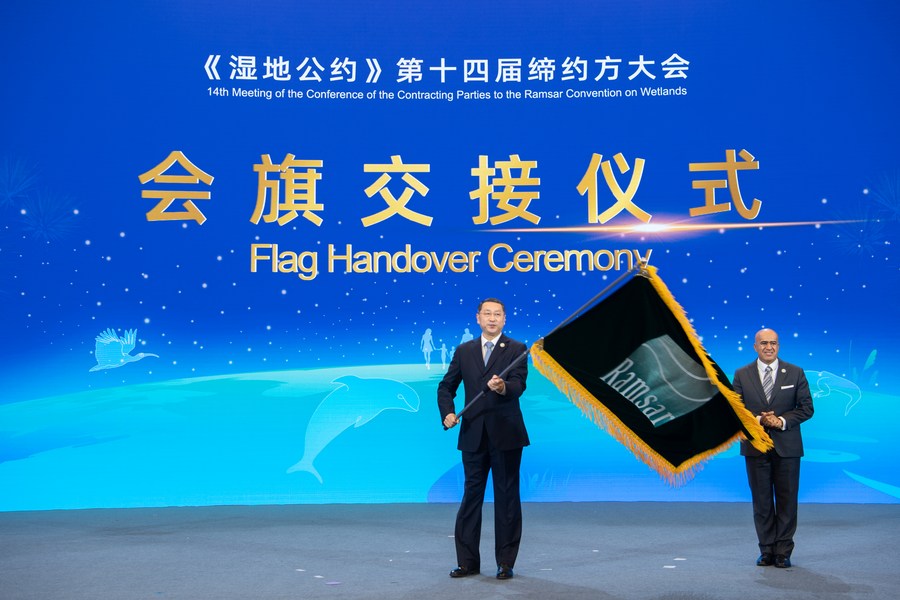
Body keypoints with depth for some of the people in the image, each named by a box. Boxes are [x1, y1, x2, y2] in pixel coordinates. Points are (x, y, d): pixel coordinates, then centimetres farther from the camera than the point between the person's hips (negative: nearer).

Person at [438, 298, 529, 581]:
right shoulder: (463, 351, 9)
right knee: (471, 496, 8)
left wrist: (503, 387, -37)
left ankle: (506, 562, 12)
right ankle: (467, 561, 16)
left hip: (505, 435, -3)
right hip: (473, 435, 3)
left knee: (507, 498, 3)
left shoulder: (516, 350, -1)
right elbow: (446, 386, 14)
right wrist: (447, 412, -3)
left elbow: (519, 385, -15)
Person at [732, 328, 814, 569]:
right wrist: (758, 420, -15)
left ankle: (783, 552, 11)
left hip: (787, 447, 0)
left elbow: (806, 408, 1)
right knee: (761, 502, 5)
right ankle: (767, 551, 13)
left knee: (787, 501, 3)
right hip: (756, 447, 1)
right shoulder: (742, 375, 4)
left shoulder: (795, 373, 3)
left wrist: (783, 421, -14)